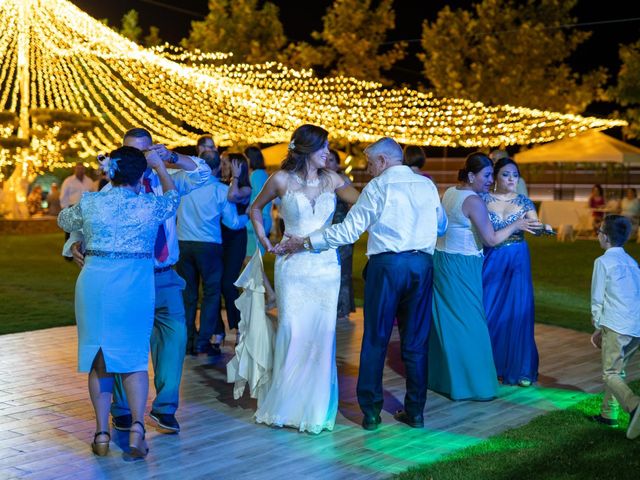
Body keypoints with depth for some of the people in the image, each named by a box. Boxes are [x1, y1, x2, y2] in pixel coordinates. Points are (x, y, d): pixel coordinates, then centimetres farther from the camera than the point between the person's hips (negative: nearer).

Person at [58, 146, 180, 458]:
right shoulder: (150, 206, -3)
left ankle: (102, 433, 11)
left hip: (94, 284, 1)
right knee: (134, 357, 9)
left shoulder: (90, 203, 0)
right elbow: (173, 197, 20)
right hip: (134, 287, -1)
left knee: (98, 358, 11)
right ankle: (137, 426, -5)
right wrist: (159, 166, 30)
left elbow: (65, 221, 21)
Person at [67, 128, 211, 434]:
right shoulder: (112, 191, -5)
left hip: (165, 278, 3)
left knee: (174, 335, -1)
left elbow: (203, 174, -1)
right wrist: (77, 244, -31)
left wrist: (172, 157, -16)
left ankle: (164, 408, 13)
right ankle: (122, 410, 22)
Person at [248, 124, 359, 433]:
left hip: (326, 265, 3)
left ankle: (316, 407, 12)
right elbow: (255, 209, 14)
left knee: (322, 334, 1)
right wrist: (265, 242, 6)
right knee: (293, 333, -4)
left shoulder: (331, 180, 8)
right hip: (293, 265, -2)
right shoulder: (282, 179, 1)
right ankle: (283, 404, 12)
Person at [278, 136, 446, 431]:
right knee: (415, 342, 10)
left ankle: (371, 412, 9)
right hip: (422, 265, 4)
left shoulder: (378, 187, -4)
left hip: (386, 265, -4)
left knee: (375, 340, 5)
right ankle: (415, 412, 15)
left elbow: (348, 231, -9)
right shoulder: (428, 185, 9)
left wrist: (305, 242, -4)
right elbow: (441, 226, 20)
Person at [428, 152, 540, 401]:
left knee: (444, 321, 15)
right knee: (467, 323, -1)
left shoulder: (450, 193, 9)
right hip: (460, 267, -9)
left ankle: (440, 377, 25)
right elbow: (491, 239, -17)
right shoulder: (473, 201, -18)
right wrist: (516, 225, -4)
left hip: (441, 260, 9)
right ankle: (471, 383, 5)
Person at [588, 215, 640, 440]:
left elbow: (597, 298, -2)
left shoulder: (603, 261, -3)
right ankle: (608, 413, 25)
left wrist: (598, 326, 12)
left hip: (616, 327, -7)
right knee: (617, 369, 19)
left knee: (611, 374, -6)